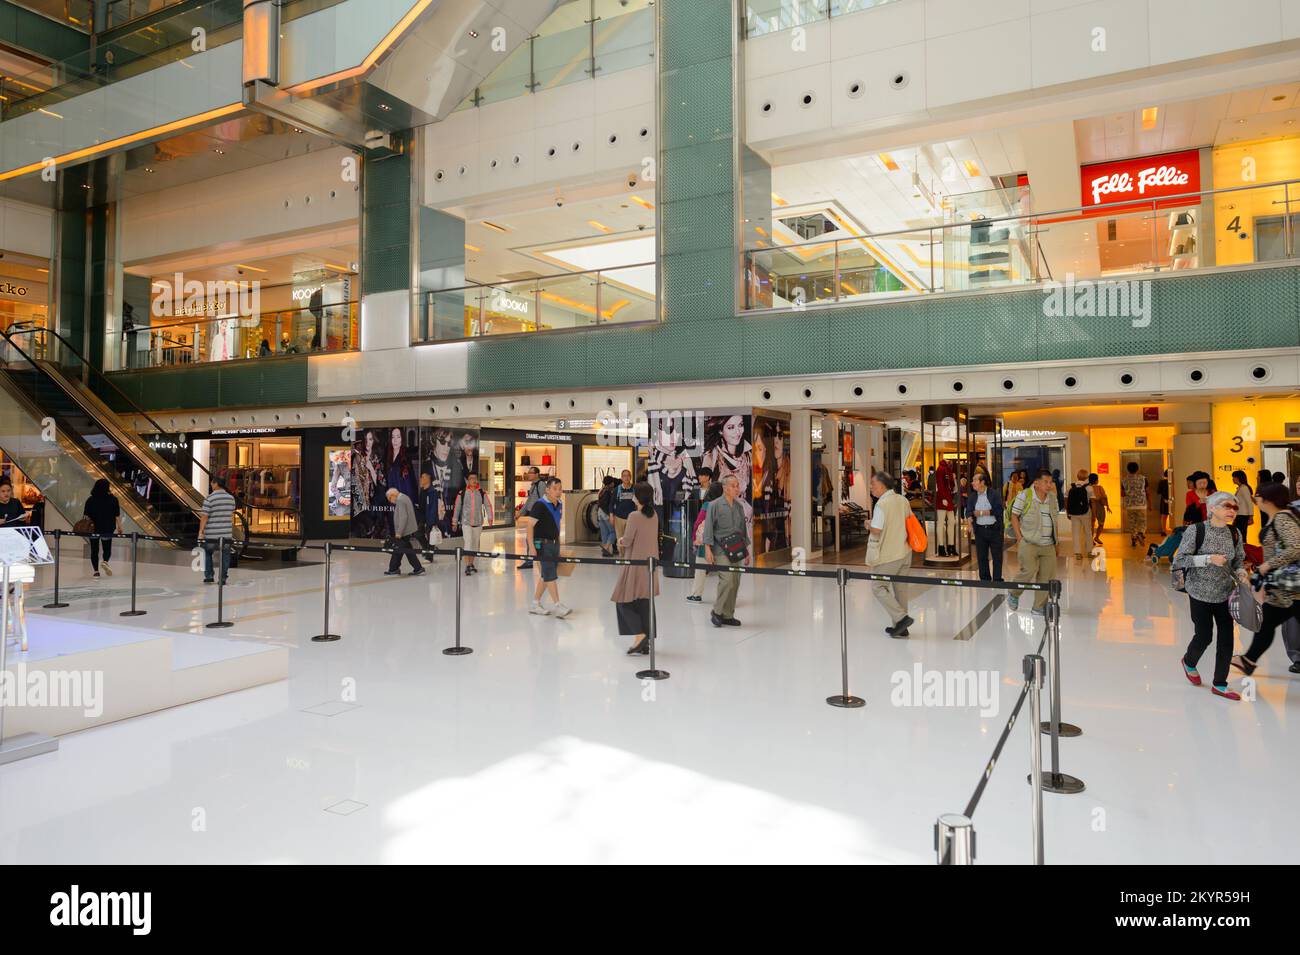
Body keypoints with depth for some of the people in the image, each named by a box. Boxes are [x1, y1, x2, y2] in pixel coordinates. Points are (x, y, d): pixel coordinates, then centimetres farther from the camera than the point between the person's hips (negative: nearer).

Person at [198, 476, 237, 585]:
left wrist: (201, 532, -8)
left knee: (207, 553, 15)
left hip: (211, 534, -3)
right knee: (225, 555, 7)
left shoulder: (209, 499, -11)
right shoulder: (231, 498, 5)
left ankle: (209, 576, 14)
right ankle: (223, 578, 7)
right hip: (227, 533, 3)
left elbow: (204, 517, -13)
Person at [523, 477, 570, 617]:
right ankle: (557, 606, -5)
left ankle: (535, 604, 21)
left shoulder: (559, 504, 9)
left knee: (545, 575, 12)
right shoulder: (540, 505, -15)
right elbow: (530, 525, -18)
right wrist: (532, 546, -21)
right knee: (550, 575, -8)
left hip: (554, 543, 8)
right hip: (542, 544, -8)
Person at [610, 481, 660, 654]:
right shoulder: (654, 515, 6)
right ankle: (645, 642, 14)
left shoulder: (634, 516, -16)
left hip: (636, 565, -7)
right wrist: (624, 541, 9)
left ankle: (639, 634, -9)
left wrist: (620, 541, 8)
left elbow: (627, 541, -13)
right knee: (645, 603, 12)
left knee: (624, 601, 5)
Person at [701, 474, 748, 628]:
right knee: (727, 579, -18)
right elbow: (708, 527, -7)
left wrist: (746, 549, 18)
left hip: (736, 549, 6)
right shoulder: (715, 505, -5)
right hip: (721, 549, -6)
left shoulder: (739, 506, 12)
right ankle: (717, 611, -2)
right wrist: (708, 549, -12)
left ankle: (728, 615, 14)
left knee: (735, 582, 4)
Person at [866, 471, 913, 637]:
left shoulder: (881, 505, -18)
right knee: (899, 588, 12)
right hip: (904, 552, 8)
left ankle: (901, 617, -7)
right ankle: (900, 627, 18)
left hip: (887, 556, -8)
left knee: (878, 588, 2)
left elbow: (876, 532, -18)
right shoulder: (903, 500, 6)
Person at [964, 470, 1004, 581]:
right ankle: (985, 579, 20)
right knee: (981, 557, 8)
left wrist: (982, 512, -13)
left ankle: (997, 580, 11)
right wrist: (969, 519, -24)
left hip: (994, 529, -3)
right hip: (980, 529, 3)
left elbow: (999, 510, -13)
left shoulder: (994, 494, -4)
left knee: (997, 556, 2)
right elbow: (969, 511, -3)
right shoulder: (972, 496, 6)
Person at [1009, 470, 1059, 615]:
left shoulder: (1052, 498, 11)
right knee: (1028, 571, -14)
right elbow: (1014, 516, -3)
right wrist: (1019, 537, -8)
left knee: (1047, 576, 2)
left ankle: (1039, 607, 14)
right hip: (1029, 543, -5)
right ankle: (1014, 596, 14)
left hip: (1048, 545, 6)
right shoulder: (1025, 495, -6)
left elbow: (1054, 520, 18)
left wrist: (1055, 541, 13)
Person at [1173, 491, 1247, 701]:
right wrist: (1209, 559, -24)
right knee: (1204, 636, 3)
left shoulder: (1235, 534, 0)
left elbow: (1238, 561, 10)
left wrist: (1241, 573, -11)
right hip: (1200, 593, -4)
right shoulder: (1195, 531, -14)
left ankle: (1219, 684, 18)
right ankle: (1189, 662, 37)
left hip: (1225, 594, 4)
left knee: (1226, 638, 3)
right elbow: (1179, 559, -14)